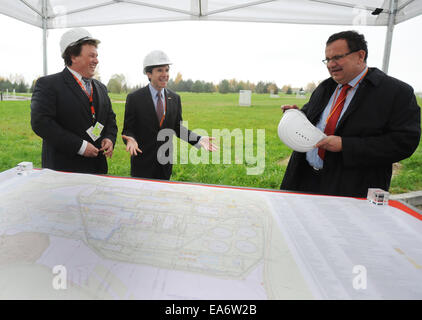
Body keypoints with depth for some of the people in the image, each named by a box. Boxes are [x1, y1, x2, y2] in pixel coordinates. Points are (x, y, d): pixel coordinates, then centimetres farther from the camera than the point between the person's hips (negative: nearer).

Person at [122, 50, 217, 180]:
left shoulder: (175, 98, 3)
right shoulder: (134, 98, -7)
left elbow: (178, 128, 7)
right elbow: (128, 129, -5)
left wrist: (199, 140, -8)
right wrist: (131, 139, -28)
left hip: (165, 163, 3)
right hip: (143, 163, -3)